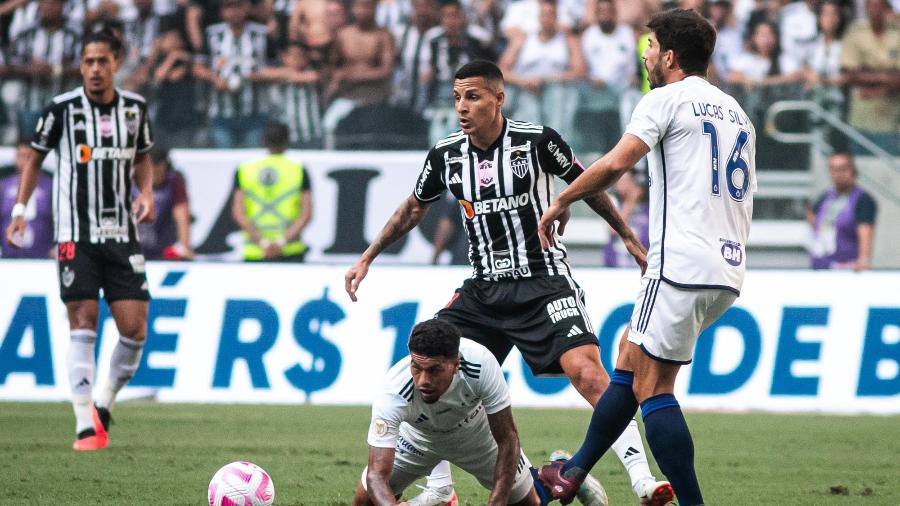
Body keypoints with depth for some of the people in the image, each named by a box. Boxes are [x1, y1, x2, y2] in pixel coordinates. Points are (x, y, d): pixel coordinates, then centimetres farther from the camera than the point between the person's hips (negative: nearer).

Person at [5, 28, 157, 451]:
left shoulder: (134, 107, 5)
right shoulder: (62, 109, -5)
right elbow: (35, 158, 7)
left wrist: (146, 192, 2)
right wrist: (20, 209, -1)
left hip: (122, 234, 3)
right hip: (76, 235, -3)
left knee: (134, 329, -3)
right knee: (83, 325, -7)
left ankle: (104, 402, 20)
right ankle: (86, 426, -4)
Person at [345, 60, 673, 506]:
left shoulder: (536, 140, -10)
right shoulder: (445, 154, 1)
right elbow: (414, 208, 19)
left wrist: (629, 239, 12)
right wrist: (366, 259, 19)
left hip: (543, 281, -5)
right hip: (484, 289, 5)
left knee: (585, 370, -23)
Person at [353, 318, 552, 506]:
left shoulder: (480, 362, -39)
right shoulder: (393, 394, -41)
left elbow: (507, 440, -28)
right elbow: (377, 474, -42)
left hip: (476, 433, 0)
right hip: (417, 438, 0)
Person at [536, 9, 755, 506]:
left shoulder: (666, 99, -4)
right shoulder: (735, 111, 20)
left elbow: (616, 163, -18)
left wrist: (561, 202, -4)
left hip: (682, 267, -9)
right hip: (728, 269, 9)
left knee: (650, 386, -4)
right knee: (629, 353, 19)